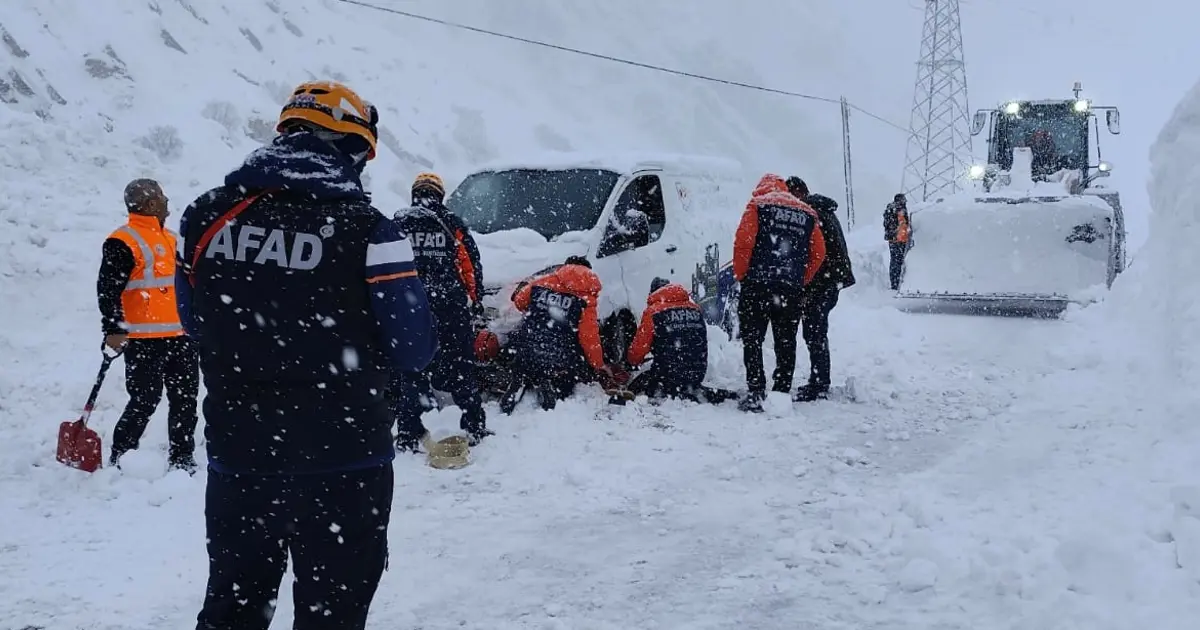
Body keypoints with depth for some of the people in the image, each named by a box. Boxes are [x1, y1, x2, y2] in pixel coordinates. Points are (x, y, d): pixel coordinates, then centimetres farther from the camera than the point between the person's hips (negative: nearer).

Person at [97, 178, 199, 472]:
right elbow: (108, 289, -14)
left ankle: (182, 459, 18)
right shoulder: (123, 242, -8)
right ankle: (120, 459, 5)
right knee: (145, 401, -8)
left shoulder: (171, 238, 18)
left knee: (186, 400, 9)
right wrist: (113, 330, -19)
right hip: (144, 340, -8)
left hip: (181, 336, 8)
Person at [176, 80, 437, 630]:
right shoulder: (366, 230, -15)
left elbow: (195, 321, 10)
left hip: (238, 455, 4)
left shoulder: (207, 216, -1)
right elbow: (414, 350, -11)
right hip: (342, 461, -4)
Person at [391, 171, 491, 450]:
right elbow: (472, 267, 4)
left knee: (409, 371, 4)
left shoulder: (397, 225, 5)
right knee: (461, 369, 9)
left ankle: (409, 434, 2)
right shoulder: (452, 224, 5)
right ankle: (475, 428, 13)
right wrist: (475, 302, 12)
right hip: (450, 308, 0)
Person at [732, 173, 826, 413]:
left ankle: (756, 394, -5)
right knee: (786, 343, 10)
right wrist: (800, 281, 14)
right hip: (791, 290, 4)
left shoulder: (758, 205, 1)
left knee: (752, 340, 1)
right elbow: (818, 254, 9)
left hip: (757, 286, -4)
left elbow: (743, 242, -9)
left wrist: (741, 275, 1)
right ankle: (782, 393, 10)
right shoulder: (807, 213, 14)